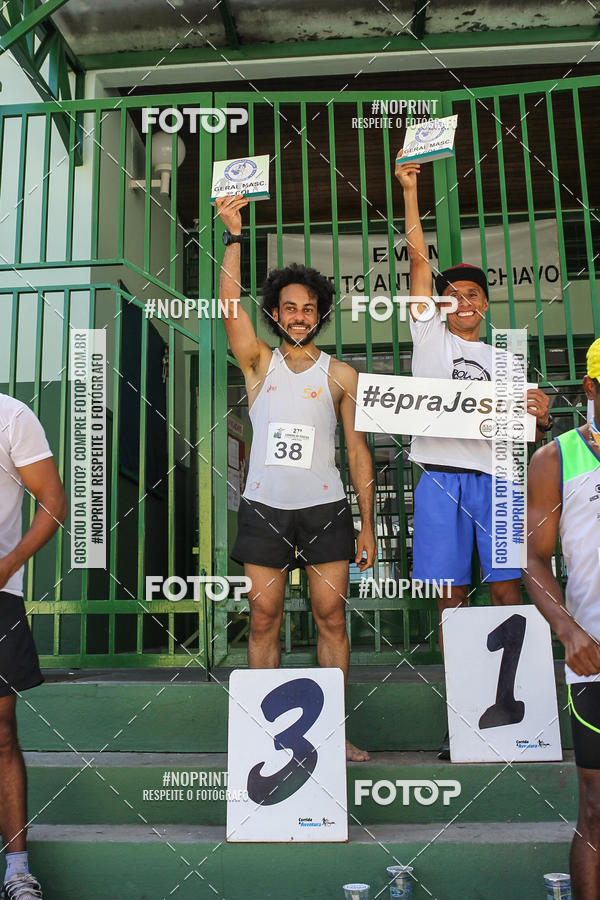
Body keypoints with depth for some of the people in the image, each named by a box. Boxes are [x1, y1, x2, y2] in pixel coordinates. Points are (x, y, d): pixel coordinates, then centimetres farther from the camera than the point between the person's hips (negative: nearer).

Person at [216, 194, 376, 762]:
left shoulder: (340, 374, 7)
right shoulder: (259, 363, 8)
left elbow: (357, 449, 6)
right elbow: (230, 306, -7)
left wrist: (367, 523, 1)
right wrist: (234, 234, -14)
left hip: (325, 508, 0)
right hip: (264, 508, 1)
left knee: (331, 616, 0)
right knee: (264, 618, 3)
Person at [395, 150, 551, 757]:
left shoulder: (503, 360, 20)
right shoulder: (430, 336, 14)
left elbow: (528, 436, 17)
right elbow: (418, 256, 8)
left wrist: (540, 417, -6)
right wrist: (409, 190, 4)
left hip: (494, 477, 2)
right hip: (440, 478, -2)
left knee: (507, 592, -4)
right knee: (451, 599, 1)